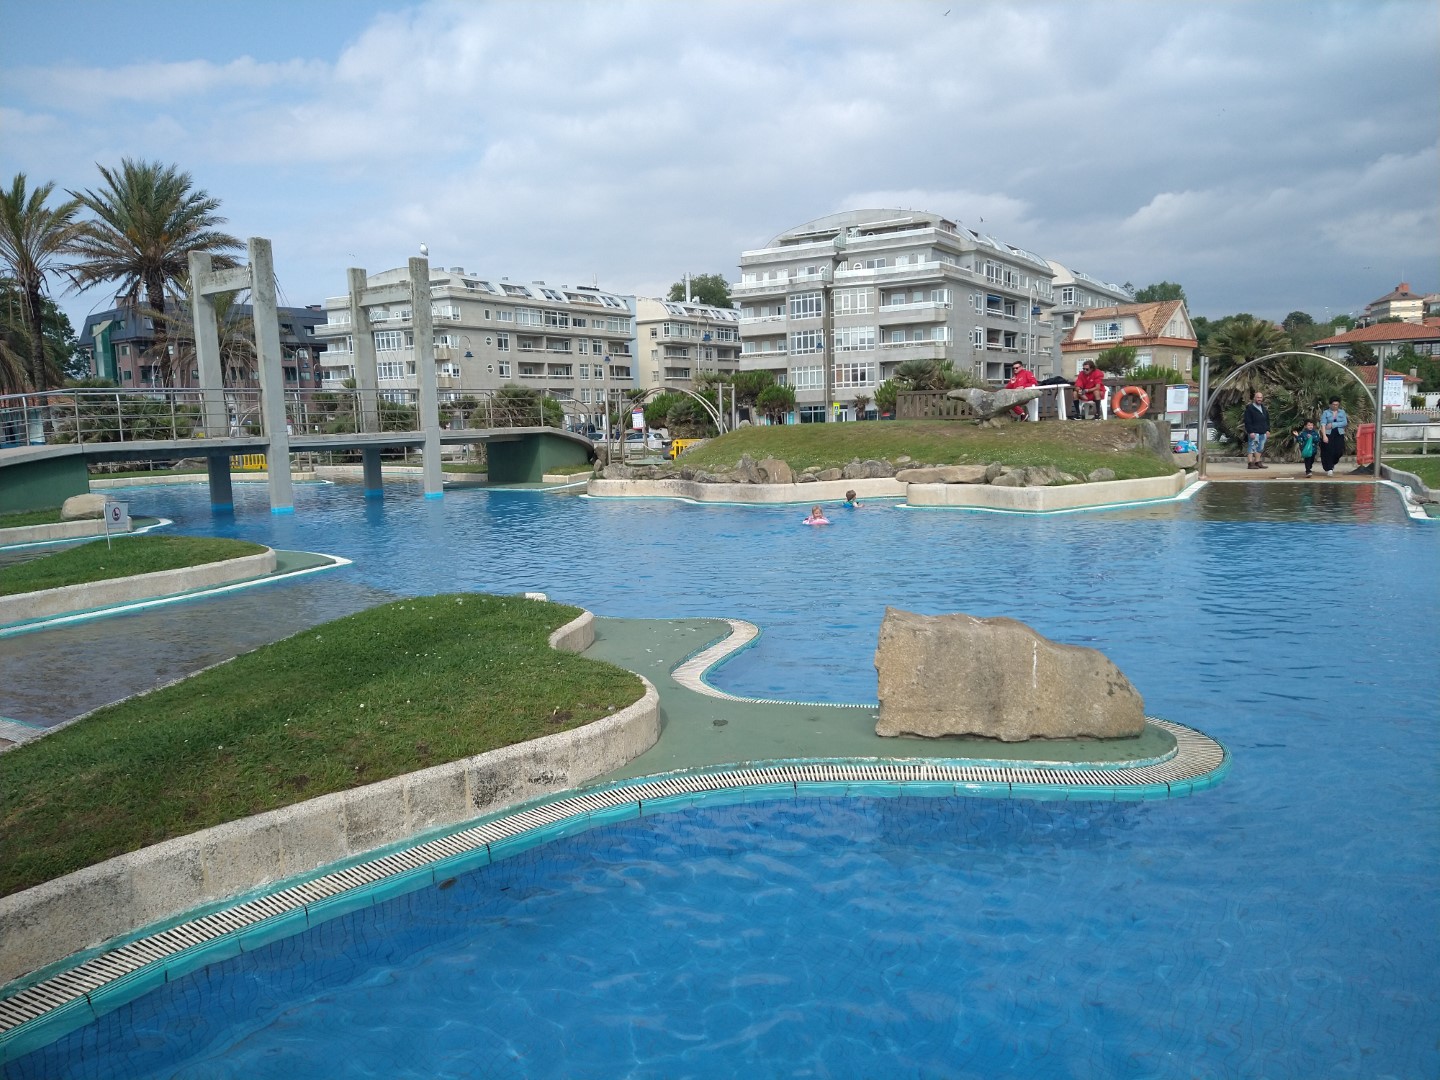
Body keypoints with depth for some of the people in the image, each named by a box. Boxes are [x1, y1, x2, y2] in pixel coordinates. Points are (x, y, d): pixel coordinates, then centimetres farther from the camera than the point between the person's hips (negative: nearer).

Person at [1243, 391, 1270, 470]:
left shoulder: (1263, 408, 18)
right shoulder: (1249, 408, -6)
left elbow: (1267, 419, 22)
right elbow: (1247, 421, -12)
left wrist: (1267, 429, 12)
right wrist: (1250, 431, -18)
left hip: (1263, 433, 8)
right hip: (1254, 433, -8)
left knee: (1260, 448, 11)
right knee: (1252, 448, -8)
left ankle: (1257, 462, 18)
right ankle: (1251, 463, -8)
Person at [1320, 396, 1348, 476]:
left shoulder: (1342, 412, 10)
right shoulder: (1326, 412, 3)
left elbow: (1345, 423, -1)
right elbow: (1323, 424, -7)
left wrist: (1333, 424, -12)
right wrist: (1324, 436, -19)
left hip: (1339, 435, 2)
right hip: (1328, 434, -2)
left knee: (1339, 452, -3)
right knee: (1329, 452, -7)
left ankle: (1332, 464, 25)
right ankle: (1329, 469, 1)